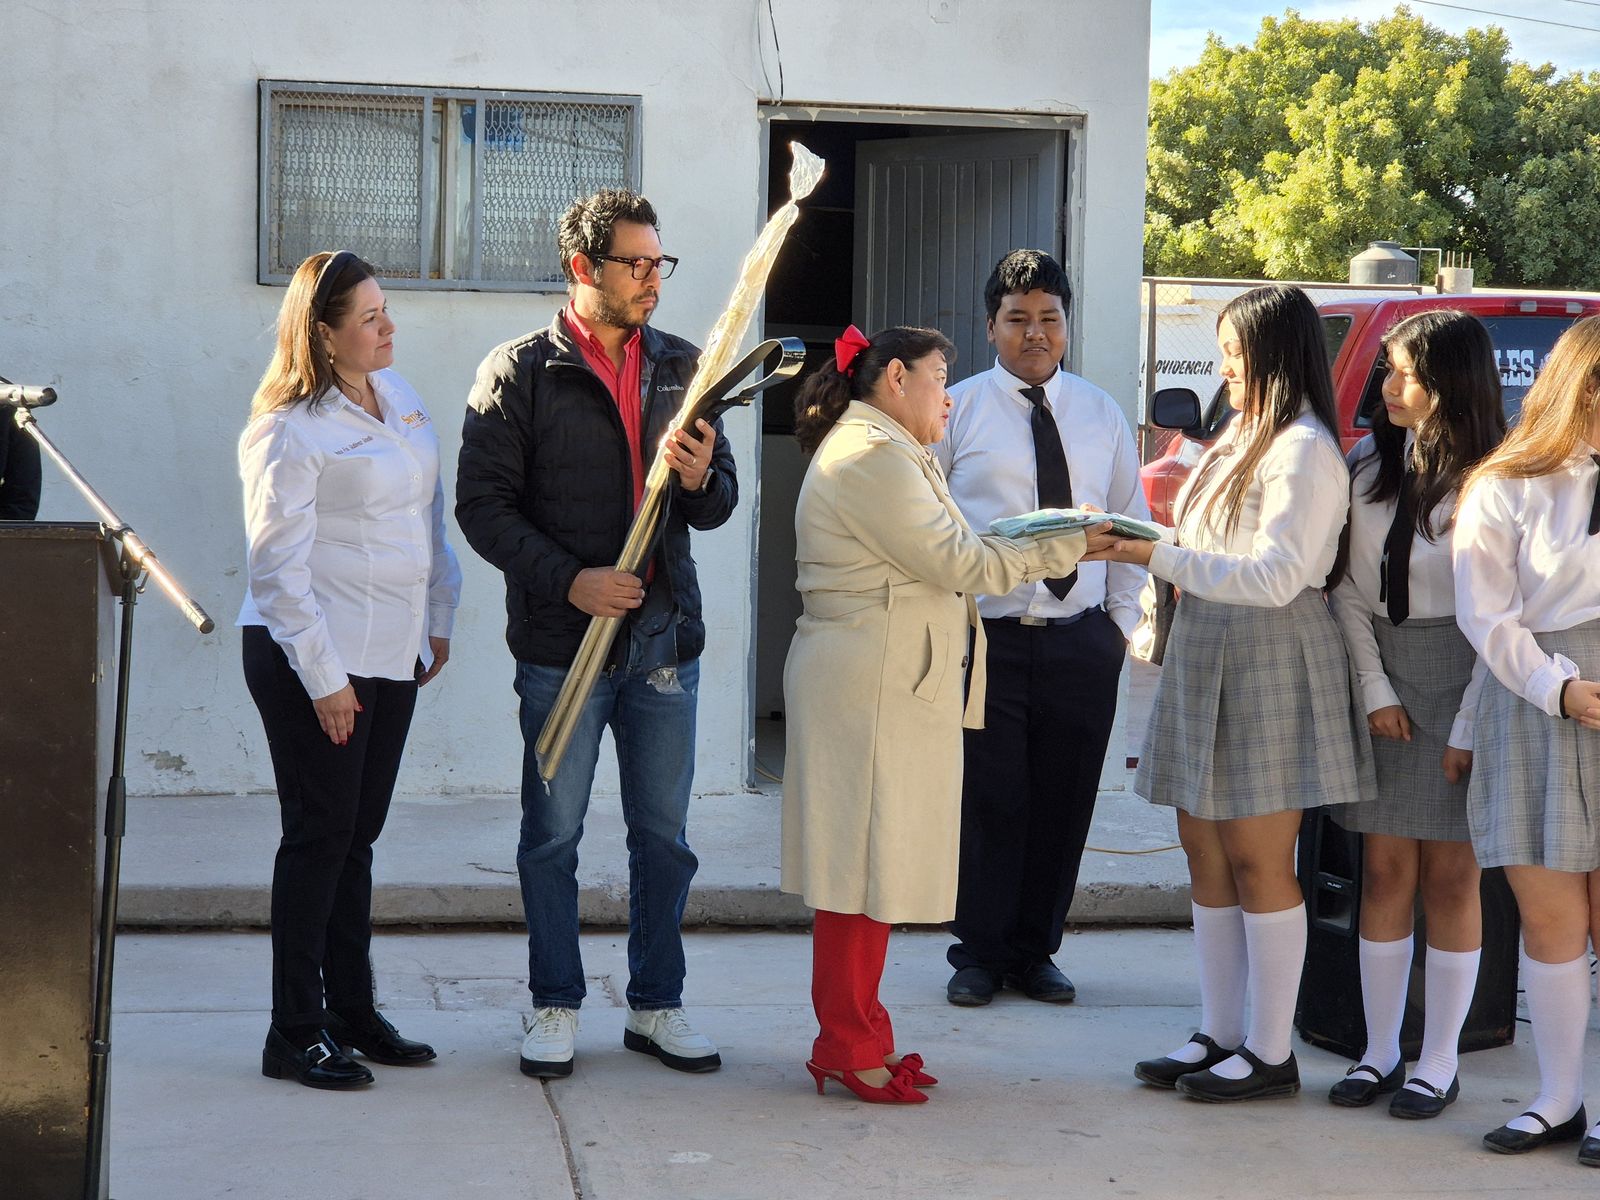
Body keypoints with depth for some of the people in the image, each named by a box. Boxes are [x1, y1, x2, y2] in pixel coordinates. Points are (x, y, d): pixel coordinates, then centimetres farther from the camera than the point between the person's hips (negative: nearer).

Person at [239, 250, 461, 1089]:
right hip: (312, 662, -7)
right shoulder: (288, 431, -14)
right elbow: (278, 566, -15)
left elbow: (428, 510, 19)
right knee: (320, 836, -3)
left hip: (392, 656, 7)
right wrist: (323, 679, -16)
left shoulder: (397, 395, 10)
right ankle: (294, 1035, 5)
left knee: (356, 836, 12)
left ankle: (352, 1014, 20)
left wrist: (438, 619, 16)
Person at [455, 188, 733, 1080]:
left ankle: (657, 1005, 20)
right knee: (553, 833, 5)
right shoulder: (522, 371, -3)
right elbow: (482, 504, -6)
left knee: (665, 835, 9)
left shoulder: (683, 368, 9)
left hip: (665, 638, 4)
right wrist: (567, 578, -17)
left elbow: (720, 505, 11)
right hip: (562, 641, -3)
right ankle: (557, 1007, 17)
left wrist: (700, 479, -12)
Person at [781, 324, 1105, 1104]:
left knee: (878, 866, 12)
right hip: (868, 685, -11)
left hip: (894, 685, 11)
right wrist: (1064, 545, -11)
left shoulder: (889, 454, 23)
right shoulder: (868, 455, -13)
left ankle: (858, 1039, 17)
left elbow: (939, 562, 18)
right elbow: (952, 562, -15)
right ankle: (847, 1049, 1)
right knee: (865, 866, -5)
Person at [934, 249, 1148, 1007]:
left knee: (1064, 803, 7)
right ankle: (979, 954, 15)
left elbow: (1132, 521, 16)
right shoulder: (956, 411, 2)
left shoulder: (1102, 416, 12)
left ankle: (1035, 952, 21)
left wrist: (1122, 617, 8)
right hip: (985, 638, -3)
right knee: (986, 801, 0)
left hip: (1081, 640, 3)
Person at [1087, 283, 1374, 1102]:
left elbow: (1275, 576, -21)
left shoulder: (1304, 451, -12)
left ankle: (1270, 1054, 3)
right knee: (1205, 853, 9)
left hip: (1270, 667, -9)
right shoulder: (1242, 442, 18)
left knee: (1257, 859, -5)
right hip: (1208, 664, 9)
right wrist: (1154, 547, 6)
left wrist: (1162, 557, -21)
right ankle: (1219, 1035, 16)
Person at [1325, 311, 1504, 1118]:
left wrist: (1470, 731, -14)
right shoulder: (1367, 465, 5)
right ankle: (1380, 1052, 13)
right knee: (1384, 870, 5)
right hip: (1380, 674, 4)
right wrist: (1374, 688, -3)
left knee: (1450, 875, 1)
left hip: (1460, 679, -4)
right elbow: (1346, 586, 6)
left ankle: (1439, 1064, 9)